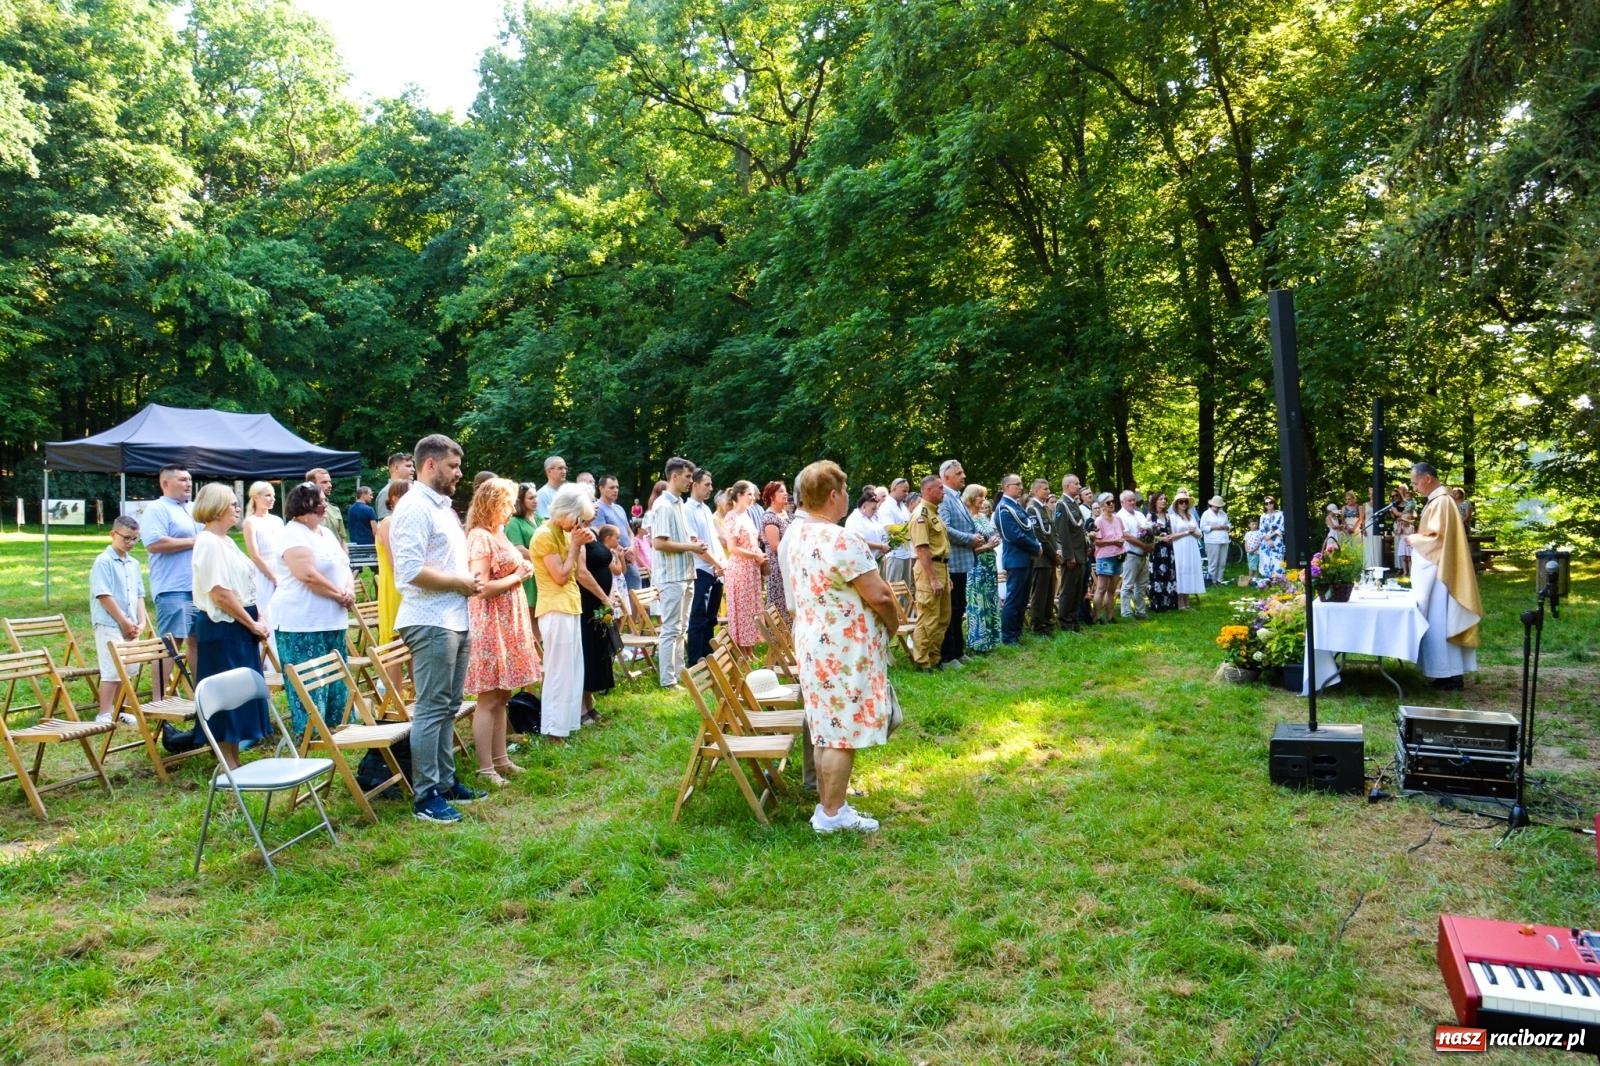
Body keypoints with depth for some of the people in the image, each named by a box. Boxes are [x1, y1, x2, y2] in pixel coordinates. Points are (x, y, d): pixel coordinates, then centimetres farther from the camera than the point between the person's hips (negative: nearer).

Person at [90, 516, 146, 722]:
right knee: (112, 671, -7)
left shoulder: (133, 563, 12)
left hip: (130, 626, 7)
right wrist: (124, 621, -13)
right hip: (110, 624, -7)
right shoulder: (103, 562, -10)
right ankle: (104, 715, 0)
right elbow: (104, 596, -15)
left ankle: (119, 710, 22)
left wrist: (141, 622, 3)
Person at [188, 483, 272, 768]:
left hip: (240, 626, 10)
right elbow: (220, 594, -20)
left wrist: (256, 622, 9)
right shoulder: (209, 543, -15)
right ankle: (229, 764, 5)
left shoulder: (225, 541, 15)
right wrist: (252, 624, -14)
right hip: (223, 628, -10)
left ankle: (232, 760, 21)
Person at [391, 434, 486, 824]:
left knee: (448, 708, 15)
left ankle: (445, 782, 25)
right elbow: (411, 570, -23)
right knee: (431, 710, -5)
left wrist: (469, 579, 8)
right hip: (430, 623, -10)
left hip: (455, 620, 10)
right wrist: (459, 582, -14)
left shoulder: (443, 506, 18)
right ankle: (425, 796, 2)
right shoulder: (414, 507, -13)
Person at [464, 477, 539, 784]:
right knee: (488, 699, -4)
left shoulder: (498, 535, 14)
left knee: (502, 697, 13)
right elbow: (482, 587, -21)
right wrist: (516, 577, -11)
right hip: (490, 624, -9)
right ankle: (485, 768, 2)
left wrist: (521, 572, 7)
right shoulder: (480, 537, -14)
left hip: (509, 623, 9)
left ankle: (500, 759, 21)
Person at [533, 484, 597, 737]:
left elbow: (578, 572, 15)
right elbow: (560, 576, -17)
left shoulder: (563, 534, 13)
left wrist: (580, 545, 2)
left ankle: (567, 722, 21)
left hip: (570, 607, 9)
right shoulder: (545, 535, -14)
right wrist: (575, 545, -12)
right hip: (556, 609, -9)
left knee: (573, 669, 13)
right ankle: (554, 729, 0)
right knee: (559, 671, -6)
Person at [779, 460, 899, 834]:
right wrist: (894, 624, -1)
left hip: (813, 645, 9)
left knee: (826, 730, 16)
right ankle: (832, 814, 8)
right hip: (845, 649, -9)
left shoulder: (795, 539, 6)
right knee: (844, 733, 0)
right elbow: (878, 596, -20)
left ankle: (827, 803, 25)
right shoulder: (841, 541, -22)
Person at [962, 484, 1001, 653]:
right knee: (977, 603, -3)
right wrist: (986, 546, -16)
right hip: (976, 567, -8)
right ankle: (977, 642, 5)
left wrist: (993, 543, -2)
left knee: (990, 603, 11)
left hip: (990, 566, 8)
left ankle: (987, 640, 19)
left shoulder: (984, 517, 12)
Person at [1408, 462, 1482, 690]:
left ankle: (1449, 674, -2)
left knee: (1438, 622, -6)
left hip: (1438, 572, -10)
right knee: (1439, 622, 11)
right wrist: (1418, 537, 6)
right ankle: (1449, 671, 16)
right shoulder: (1436, 501, 14)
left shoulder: (1441, 502, -17)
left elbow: (1435, 537, -20)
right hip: (1434, 571, 10)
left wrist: (1414, 539, -6)